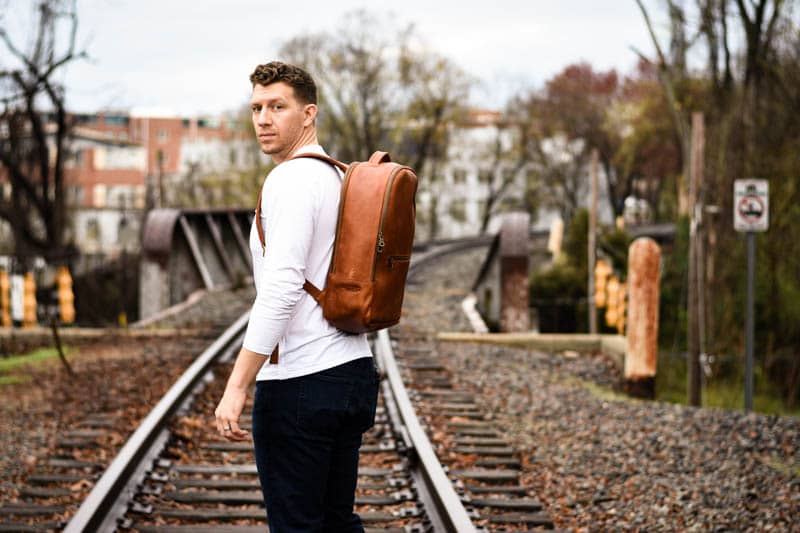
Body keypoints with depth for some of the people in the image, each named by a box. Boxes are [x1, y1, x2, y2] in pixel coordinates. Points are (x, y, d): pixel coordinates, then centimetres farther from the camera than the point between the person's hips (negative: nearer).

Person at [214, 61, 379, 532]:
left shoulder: (290, 180, -13)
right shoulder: (341, 179, 16)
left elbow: (282, 287, -24)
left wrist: (237, 387, -26)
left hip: (299, 384, -9)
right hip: (354, 370, 9)